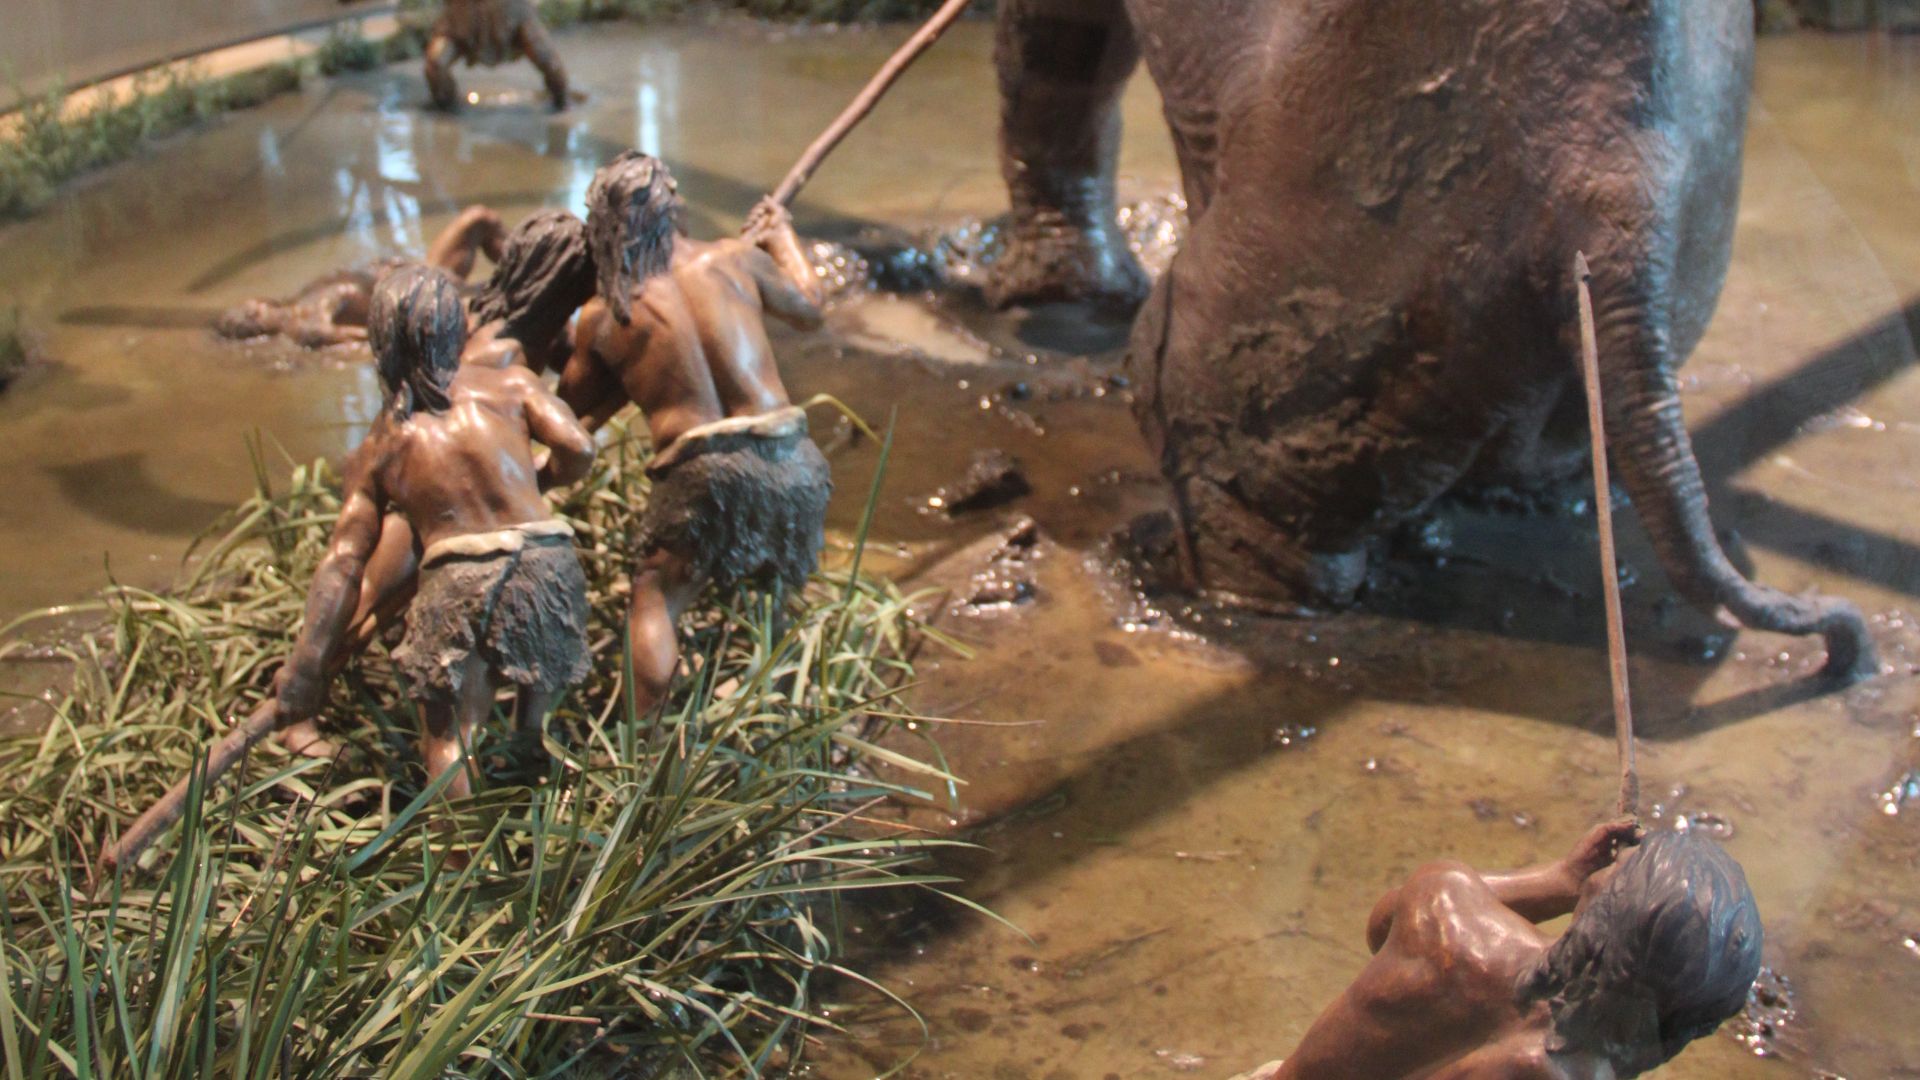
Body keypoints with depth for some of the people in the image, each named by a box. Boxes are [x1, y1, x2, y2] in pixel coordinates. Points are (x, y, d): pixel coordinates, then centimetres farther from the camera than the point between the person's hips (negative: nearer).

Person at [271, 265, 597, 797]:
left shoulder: (377, 449, 15)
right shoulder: (510, 384, 12)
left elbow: (344, 560, 10)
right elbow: (576, 448, 1)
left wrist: (306, 666, 11)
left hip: (456, 574, -1)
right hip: (545, 558, 1)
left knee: (447, 735, 7)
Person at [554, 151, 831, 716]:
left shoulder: (601, 317, 4)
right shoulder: (733, 259, 6)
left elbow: (574, 405, 19)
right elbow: (808, 307, 23)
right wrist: (782, 236, 39)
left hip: (701, 472, -2)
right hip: (786, 457, 3)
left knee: (653, 601, 6)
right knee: (774, 590, 23)